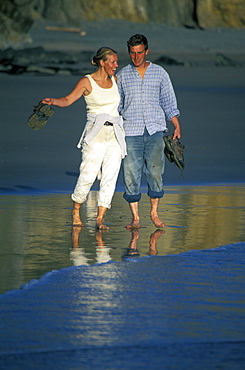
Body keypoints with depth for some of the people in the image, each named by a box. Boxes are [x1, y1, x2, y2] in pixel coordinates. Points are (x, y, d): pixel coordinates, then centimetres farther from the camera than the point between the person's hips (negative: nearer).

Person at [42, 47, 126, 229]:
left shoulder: (115, 81, 13)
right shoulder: (87, 82, -3)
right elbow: (68, 100, -13)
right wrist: (53, 101, -30)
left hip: (115, 134, 5)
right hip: (95, 134, -5)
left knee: (110, 176, -3)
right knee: (88, 175, -8)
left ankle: (100, 218, 0)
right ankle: (76, 211, 13)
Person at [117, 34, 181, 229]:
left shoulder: (160, 73, 9)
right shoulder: (122, 75, 9)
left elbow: (169, 102, 13)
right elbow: (116, 105, 15)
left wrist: (177, 125, 5)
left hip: (155, 130, 0)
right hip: (131, 132, 0)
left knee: (155, 171, -8)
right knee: (131, 174, -4)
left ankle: (154, 213, 8)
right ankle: (135, 218, 3)